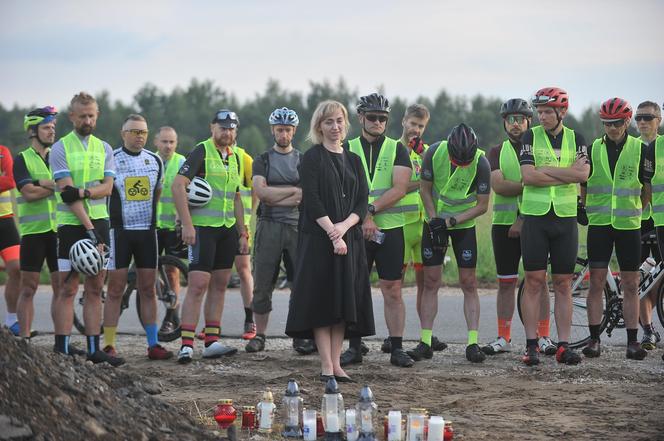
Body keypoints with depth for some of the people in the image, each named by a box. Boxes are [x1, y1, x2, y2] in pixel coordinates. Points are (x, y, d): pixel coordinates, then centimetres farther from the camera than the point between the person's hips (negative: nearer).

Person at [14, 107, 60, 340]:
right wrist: (56, 186, -9)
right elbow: (29, 193, -12)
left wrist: (41, 184, -12)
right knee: (28, 288, -1)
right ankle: (24, 339, 2)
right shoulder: (22, 160, 2)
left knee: (61, 286, 2)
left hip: (59, 229, 3)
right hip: (33, 231, -3)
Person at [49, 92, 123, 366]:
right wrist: (89, 229, -20)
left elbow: (107, 187, 1)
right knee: (68, 289, -5)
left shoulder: (104, 148, 12)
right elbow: (68, 194, -12)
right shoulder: (60, 148, -3)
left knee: (95, 289, 5)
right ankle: (62, 350, -3)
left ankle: (94, 349, 8)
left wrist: (83, 192, -19)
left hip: (99, 222, 5)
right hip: (71, 224, -5)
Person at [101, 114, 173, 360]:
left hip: (147, 230, 4)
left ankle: (153, 345, 8)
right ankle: (109, 345, -1)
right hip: (119, 230, -4)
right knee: (116, 289, -4)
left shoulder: (155, 161, 11)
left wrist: (149, 217, 11)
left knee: (148, 289, 5)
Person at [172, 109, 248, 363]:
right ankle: (186, 345, -14)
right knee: (198, 284, -12)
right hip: (202, 228, -8)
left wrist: (243, 232, 19)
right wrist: (187, 224, -21)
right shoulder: (201, 152, -7)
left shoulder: (235, 157, 16)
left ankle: (211, 342, 12)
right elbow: (178, 185, -16)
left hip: (227, 229, 8)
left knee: (219, 285, 8)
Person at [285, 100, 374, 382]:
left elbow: (362, 203, 7)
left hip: (349, 239, 5)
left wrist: (344, 226, -11)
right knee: (322, 300, -5)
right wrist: (332, 233, -17)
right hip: (318, 240, -5)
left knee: (344, 301, 3)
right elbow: (312, 200, -10)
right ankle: (326, 366, -4)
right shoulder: (312, 158, -1)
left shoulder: (353, 160, 14)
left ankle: (336, 364, 7)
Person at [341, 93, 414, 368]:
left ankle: (396, 347, 3)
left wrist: (371, 209, -16)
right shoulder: (347, 149, 8)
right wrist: (364, 218, -14)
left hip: (390, 229, -1)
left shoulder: (397, 150, 6)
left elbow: (399, 189, -6)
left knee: (393, 291, -1)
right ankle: (354, 347, 8)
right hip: (356, 229, 1)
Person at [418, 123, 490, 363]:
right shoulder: (434, 152, -19)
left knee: (468, 283, -5)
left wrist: (451, 221, -21)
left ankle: (473, 343, -4)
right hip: (435, 221, 1)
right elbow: (425, 189, -6)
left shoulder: (481, 163, -22)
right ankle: (425, 342, 4)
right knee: (431, 282, 0)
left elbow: (482, 205, -14)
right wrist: (434, 220, -16)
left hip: (464, 224, -1)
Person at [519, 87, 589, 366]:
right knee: (534, 282, -2)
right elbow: (528, 177, -12)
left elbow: (583, 172, -11)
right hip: (535, 217, -2)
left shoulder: (576, 139, 7)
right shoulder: (531, 136, 1)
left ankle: (564, 346, 6)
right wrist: (567, 176, -10)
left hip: (565, 217, 2)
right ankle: (531, 345, 1)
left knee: (563, 284, 3)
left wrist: (546, 169, -12)